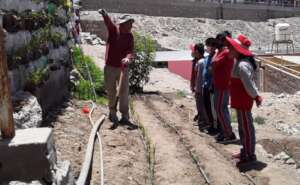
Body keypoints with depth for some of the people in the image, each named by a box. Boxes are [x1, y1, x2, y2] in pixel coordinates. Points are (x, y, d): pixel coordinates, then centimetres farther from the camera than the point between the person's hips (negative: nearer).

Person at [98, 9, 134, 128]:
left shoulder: (129, 36, 1)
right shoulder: (113, 30, -3)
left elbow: (130, 50, -11)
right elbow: (108, 22, -23)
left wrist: (128, 58, -33)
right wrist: (104, 14, -45)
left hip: (123, 68, 1)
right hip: (110, 67, -1)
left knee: (124, 92, -2)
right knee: (111, 92, 9)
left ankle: (125, 115, 6)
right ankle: (112, 112, 28)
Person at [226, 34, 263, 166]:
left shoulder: (242, 65, -24)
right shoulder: (240, 62, 10)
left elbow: (248, 84, -24)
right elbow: (250, 82, 16)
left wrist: (255, 97, -11)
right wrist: (256, 96, 14)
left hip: (243, 102, -11)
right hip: (240, 101, 11)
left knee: (247, 128, 0)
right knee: (243, 127, 20)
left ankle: (250, 155, 11)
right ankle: (245, 151, 33)